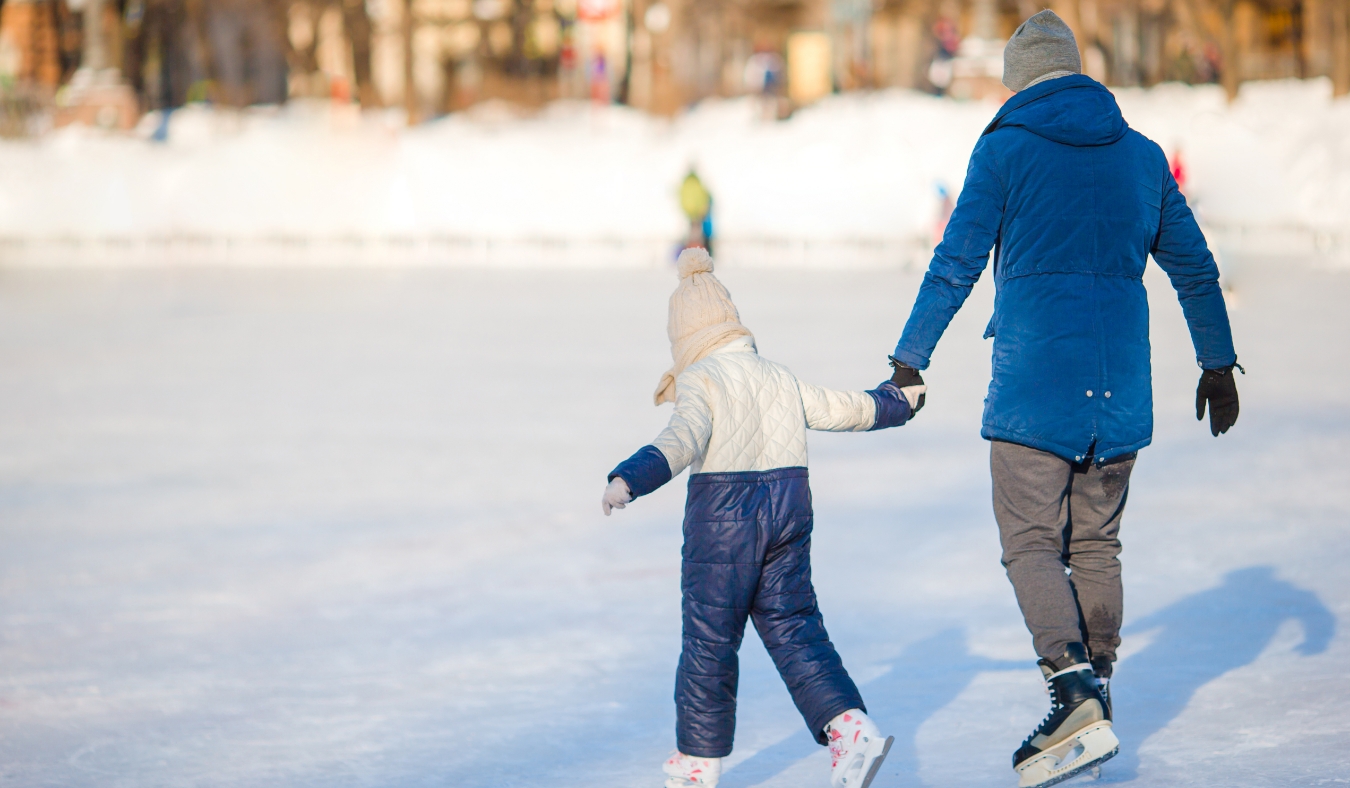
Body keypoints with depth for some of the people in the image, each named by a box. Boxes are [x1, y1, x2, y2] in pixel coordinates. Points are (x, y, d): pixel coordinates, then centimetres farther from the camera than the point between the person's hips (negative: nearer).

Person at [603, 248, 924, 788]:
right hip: (789, 502, 6)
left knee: (709, 636, 5)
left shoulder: (698, 382, -8)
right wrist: (899, 401, 43)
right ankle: (851, 727, -9)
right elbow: (845, 408, 24)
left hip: (722, 514, -6)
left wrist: (629, 480, -39)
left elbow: (684, 439, -26)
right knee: (793, 627, 9)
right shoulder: (780, 379, 13)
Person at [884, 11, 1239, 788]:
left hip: (1035, 378, -5)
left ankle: (1075, 690, -22)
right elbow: (1195, 266, 17)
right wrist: (1219, 362, 27)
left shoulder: (1006, 149, -2)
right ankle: (1094, 701, 15)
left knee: (1031, 542, -4)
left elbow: (957, 264, -3)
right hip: (1120, 384, 5)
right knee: (1096, 544, 13)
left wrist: (910, 357, 5)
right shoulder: (1141, 153, 12)